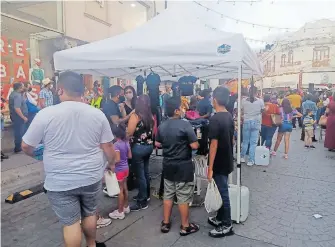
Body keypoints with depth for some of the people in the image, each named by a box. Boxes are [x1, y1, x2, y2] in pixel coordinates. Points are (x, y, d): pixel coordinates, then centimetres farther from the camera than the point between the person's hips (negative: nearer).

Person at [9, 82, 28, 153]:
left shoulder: (13, 93, 10)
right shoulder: (17, 96, -22)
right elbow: (17, 108, -30)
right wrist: (23, 117, -25)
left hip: (15, 116, 10)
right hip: (18, 117, -10)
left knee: (17, 132, 19)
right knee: (19, 132, -1)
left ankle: (18, 146, 31)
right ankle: (18, 148, 8)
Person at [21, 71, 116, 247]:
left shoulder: (45, 114, -13)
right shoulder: (97, 114, -6)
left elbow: (26, 147, -3)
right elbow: (108, 147, -1)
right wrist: (112, 163, 18)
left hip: (60, 182, -3)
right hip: (91, 177, 3)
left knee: (70, 222, 12)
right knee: (90, 214, 23)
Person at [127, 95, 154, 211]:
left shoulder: (135, 116, -14)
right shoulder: (151, 116, 3)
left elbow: (129, 133, -14)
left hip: (138, 147, -7)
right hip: (149, 146, 7)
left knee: (140, 174, 1)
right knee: (145, 172, 19)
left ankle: (142, 202, 10)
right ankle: (146, 195, 34)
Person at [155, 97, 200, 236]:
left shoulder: (162, 126, 2)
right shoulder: (185, 125, -18)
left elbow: (157, 144, 11)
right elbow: (195, 146, -19)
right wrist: (188, 142, 1)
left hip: (168, 165, 6)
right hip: (183, 166, -6)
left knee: (168, 195, 17)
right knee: (183, 197, 6)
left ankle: (165, 223, 28)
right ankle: (185, 227, 20)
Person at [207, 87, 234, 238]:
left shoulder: (215, 119, -21)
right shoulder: (229, 117, 5)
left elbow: (214, 144, -23)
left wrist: (210, 168, -18)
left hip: (219, 164, -8)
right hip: (227, 161, 8)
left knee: (223, 193, 4)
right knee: (222, 191, 20)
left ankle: (227, 225, 19)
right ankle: (220, 218, 35)